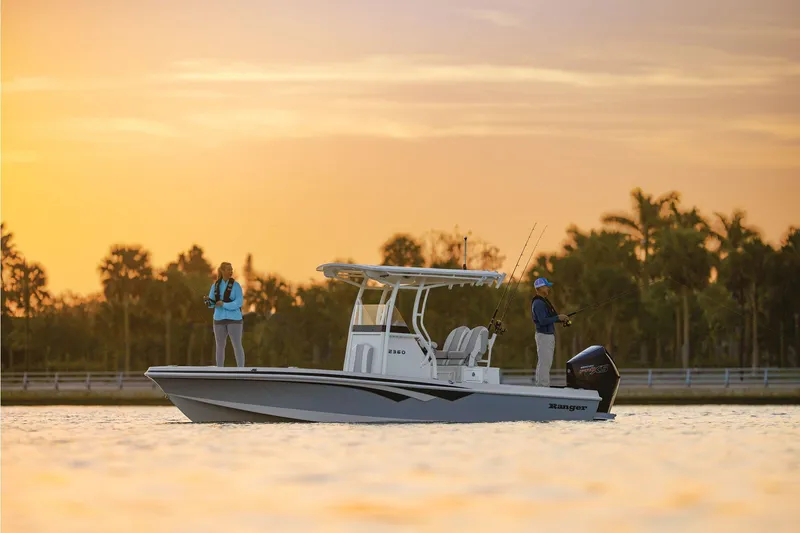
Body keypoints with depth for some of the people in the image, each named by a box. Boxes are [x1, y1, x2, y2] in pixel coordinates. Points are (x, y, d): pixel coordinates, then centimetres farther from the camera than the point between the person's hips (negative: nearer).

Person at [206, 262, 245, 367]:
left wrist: (224, 305, -24)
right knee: (220, 346, 6)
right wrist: (208, 300, -18)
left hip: (234, 319, -3)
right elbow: (211, 303, 5)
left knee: (237, 346, -6)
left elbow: (239, 303, -14)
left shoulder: (236, 285, -6)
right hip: (220, 319, 3)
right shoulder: (215, 286, 5)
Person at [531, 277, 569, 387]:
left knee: (545, 362, 13)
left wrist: (561, 319, 5)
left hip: (549, 335, 11)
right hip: (544, 336, -11)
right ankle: (543, 386, -9)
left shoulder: (543, 301, 16)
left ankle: (540, 386, 17)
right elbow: (543, 321, -25)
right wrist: (558, 317, -20)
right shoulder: (538, 303, -17)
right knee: (544, 363, -9)